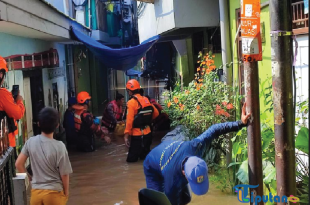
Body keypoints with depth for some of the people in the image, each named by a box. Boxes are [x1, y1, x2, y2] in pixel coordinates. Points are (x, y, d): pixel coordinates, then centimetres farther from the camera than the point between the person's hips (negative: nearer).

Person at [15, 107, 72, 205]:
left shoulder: (30, 142, -6)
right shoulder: (59, 146, -17)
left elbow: (18, 164, 1)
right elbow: (64, 174, -11)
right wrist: (66, 192, 5)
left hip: (36, 191, 3)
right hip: (54, 193, -3)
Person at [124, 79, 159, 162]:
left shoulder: (131, 102, -13)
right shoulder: (146, 100, 7)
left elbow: (129, 120, -18)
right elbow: (156, 113, 15)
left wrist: (126, 135, -15)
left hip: (137, 135, -7)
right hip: (148, 133, 7)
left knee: (131, 159, 0)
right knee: (144, 156, 21)